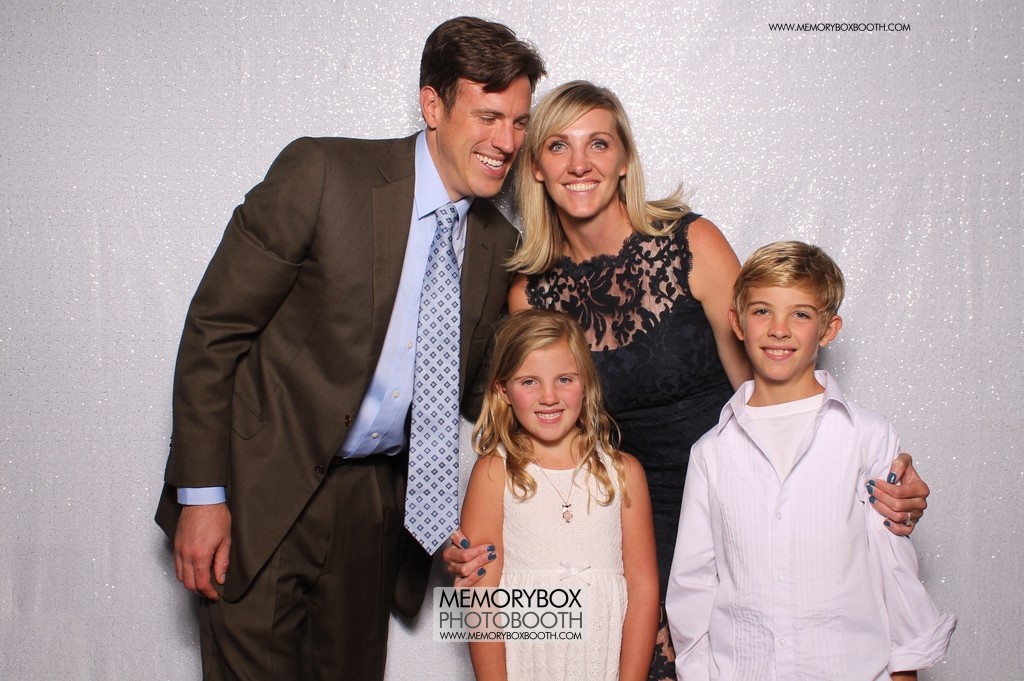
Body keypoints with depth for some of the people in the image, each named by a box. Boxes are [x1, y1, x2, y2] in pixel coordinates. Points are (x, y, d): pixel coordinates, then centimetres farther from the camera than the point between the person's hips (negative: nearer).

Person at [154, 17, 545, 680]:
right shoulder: (321, 174, -14)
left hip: (376, 499, 5)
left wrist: (465, 526, 3)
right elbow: (213, 329, -12)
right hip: (262, 488, -4)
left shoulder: (500, 244, 2)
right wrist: (201, 495, -14)